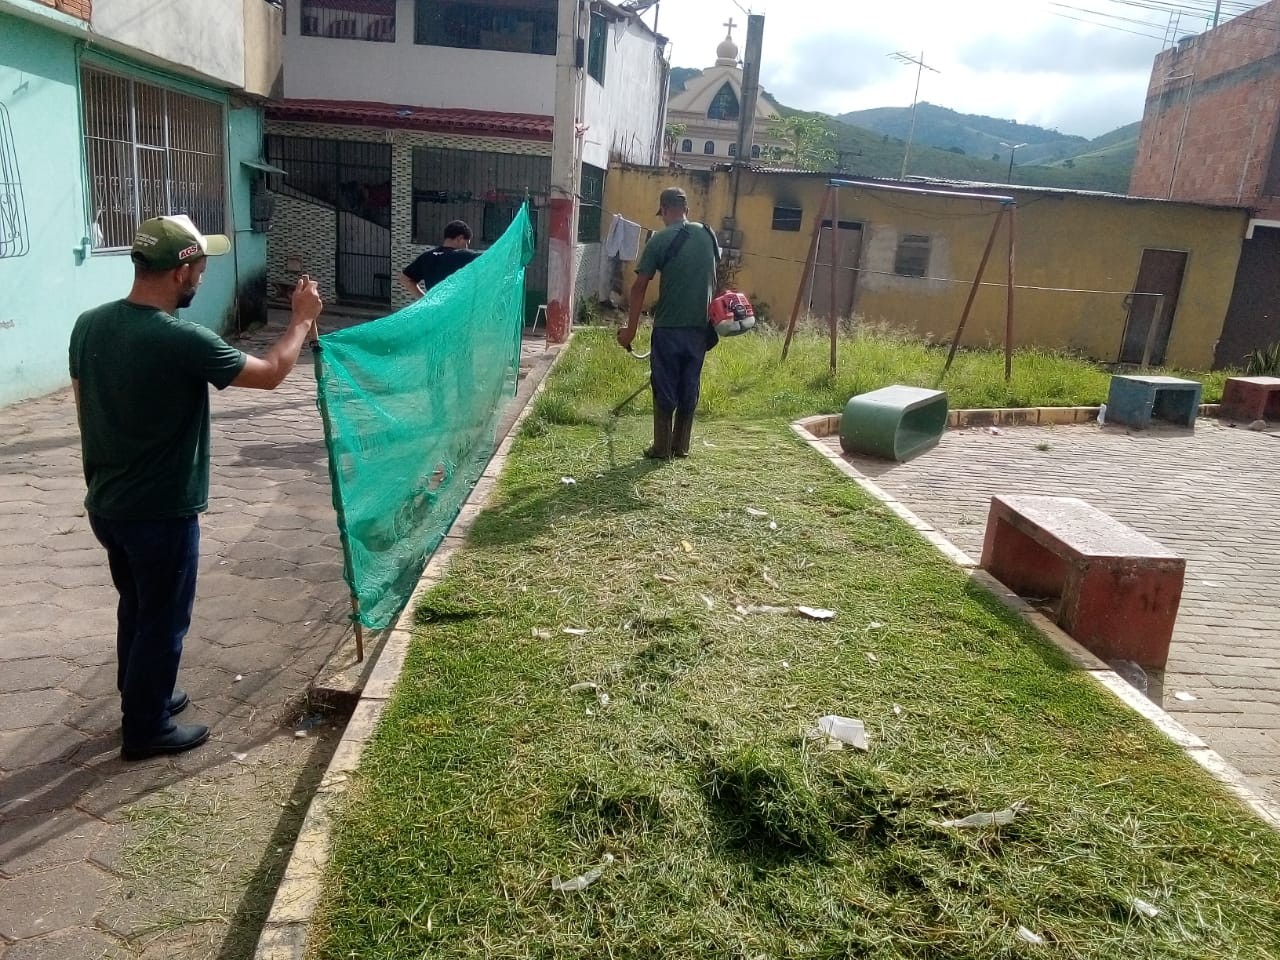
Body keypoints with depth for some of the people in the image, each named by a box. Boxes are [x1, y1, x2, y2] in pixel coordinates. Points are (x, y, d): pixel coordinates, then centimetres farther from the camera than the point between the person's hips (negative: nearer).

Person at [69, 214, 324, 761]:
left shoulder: (89, 325, -1)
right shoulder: (182, 341, -24)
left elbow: (85, 408, 11)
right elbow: (271, 374, -13)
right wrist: (303, 318, 1)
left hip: (106, 505, 8)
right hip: (161, 513, -8)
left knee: (135, 605, 25)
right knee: (163, 620, 10)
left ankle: (140, 697, 42)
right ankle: (146, 729, 25)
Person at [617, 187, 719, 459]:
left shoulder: (660, 240, -8)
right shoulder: (708, 235, 7)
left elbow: (639, 287, -9)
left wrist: (631, 328, -4)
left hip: (669, 326, -4)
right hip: (700, 326, 5)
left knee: (665, 387, 4)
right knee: (690, 387, 11)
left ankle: (662, 448, 9)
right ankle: (681, 446, 19)